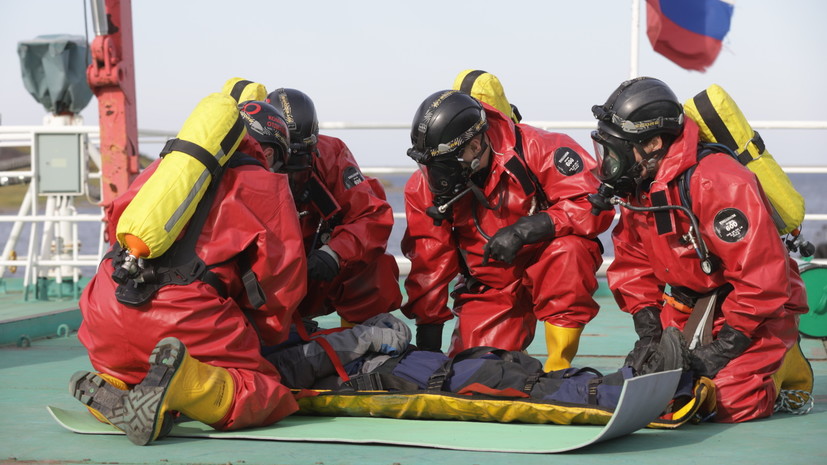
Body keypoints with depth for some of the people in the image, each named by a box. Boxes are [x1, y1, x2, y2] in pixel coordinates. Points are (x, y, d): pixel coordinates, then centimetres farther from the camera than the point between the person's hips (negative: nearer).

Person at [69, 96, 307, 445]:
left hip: (110, 310, 5)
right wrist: (263, 336, 29)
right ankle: (184, 381, -26)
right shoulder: (265, 182, 15)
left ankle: (106, 391, -8)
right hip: (185, 309, -5)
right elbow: (282, 274, 12)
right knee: (268, 399, 2)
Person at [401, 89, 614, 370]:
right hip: (490, 284, 3)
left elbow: (594, 206, -27)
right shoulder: (424, 186, -10)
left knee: (567, 250, -36)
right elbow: (428, 263, -4)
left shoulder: (536, 150, -22)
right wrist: (428, 326, -6)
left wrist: (526, 229, -36)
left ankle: (559, 365, -23)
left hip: (548, 269, -3)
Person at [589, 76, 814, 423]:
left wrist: (725, 347, -26)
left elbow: (762, 276, -30)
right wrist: (647, 327, -4)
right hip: (689, 307, 8)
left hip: (758, 306, -7)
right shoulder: (637, 185, -2)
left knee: (732, 405, -20)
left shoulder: (717, 183, -29)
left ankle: (787, 366, 10)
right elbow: (632, 261, 9)